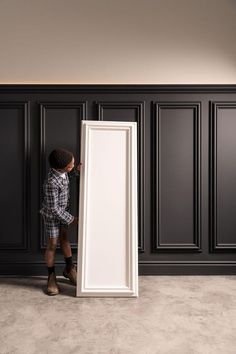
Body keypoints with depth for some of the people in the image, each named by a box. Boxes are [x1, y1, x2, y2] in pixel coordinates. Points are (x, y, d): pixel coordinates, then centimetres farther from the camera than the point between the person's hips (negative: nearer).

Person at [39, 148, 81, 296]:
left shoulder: (61, 171, -13)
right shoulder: (51, 183, -34)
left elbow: (70, 172, 13)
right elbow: (54, 208, -27)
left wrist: (77, 170, -10)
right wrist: (71, 219, -19)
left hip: (63, 211, 7)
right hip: (53, 216, -7)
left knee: (65, 239, 19)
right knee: (52, 245, 5)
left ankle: (69, 268, 36)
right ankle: (51, 277, 23)